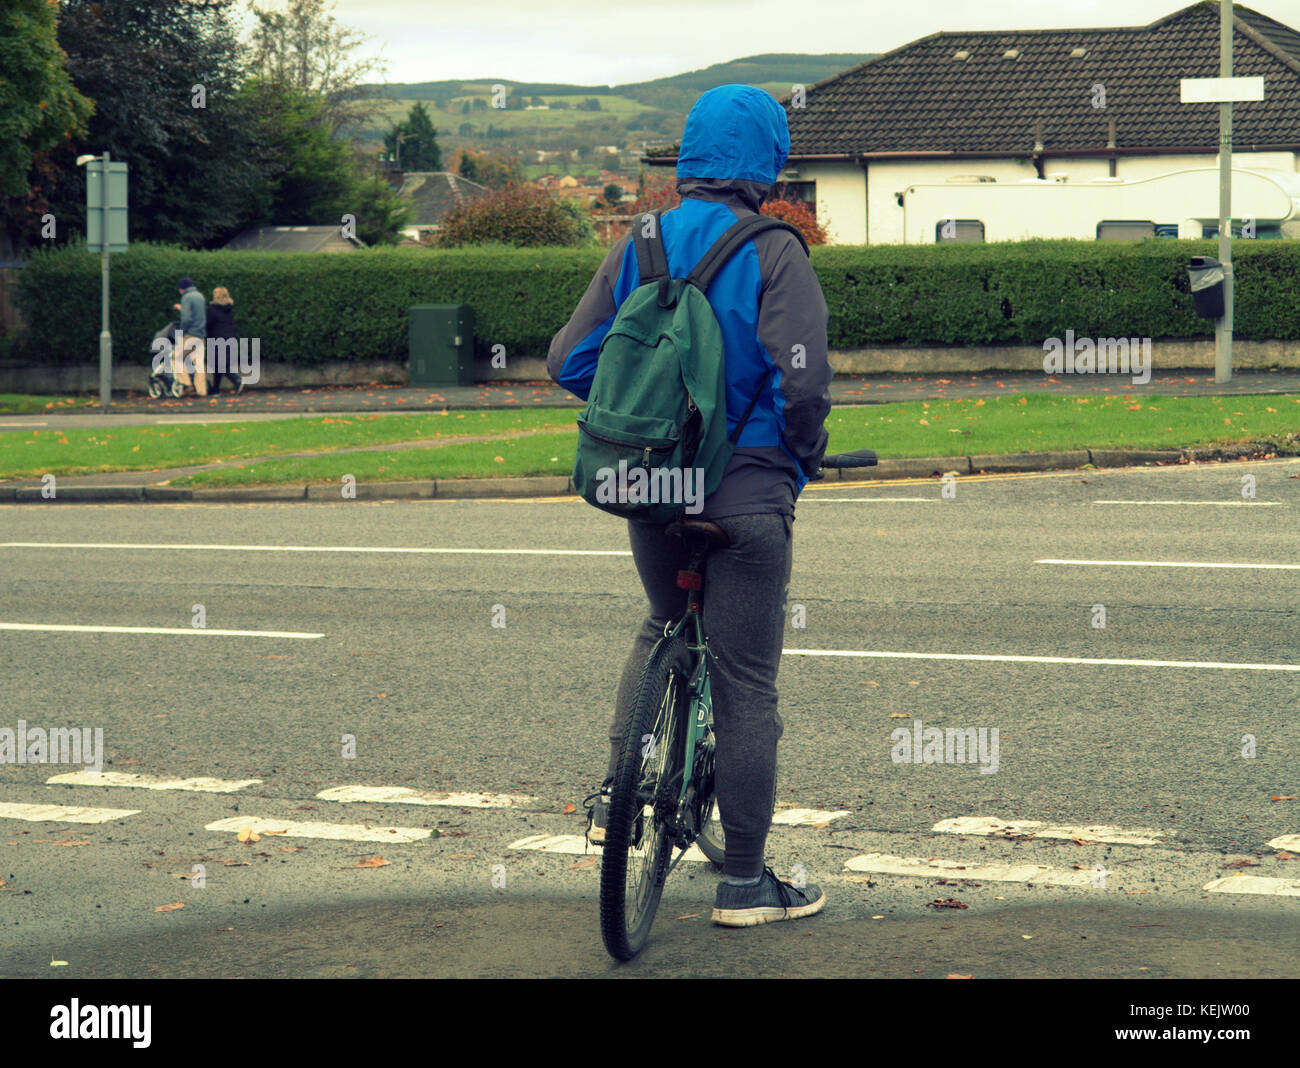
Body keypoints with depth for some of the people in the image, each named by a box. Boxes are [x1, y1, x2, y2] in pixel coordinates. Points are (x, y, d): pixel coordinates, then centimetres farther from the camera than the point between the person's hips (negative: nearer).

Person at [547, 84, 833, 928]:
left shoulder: (639, 245, 4)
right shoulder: (772, 253, -10)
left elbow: (570, 363, 4)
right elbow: (802, 381, -20)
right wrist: (806, 457, 0)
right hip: (748, 491, -5)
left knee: (665, 626, 31)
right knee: (745, 683, 3)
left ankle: (619, 788, 17)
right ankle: (745, 881, 10)